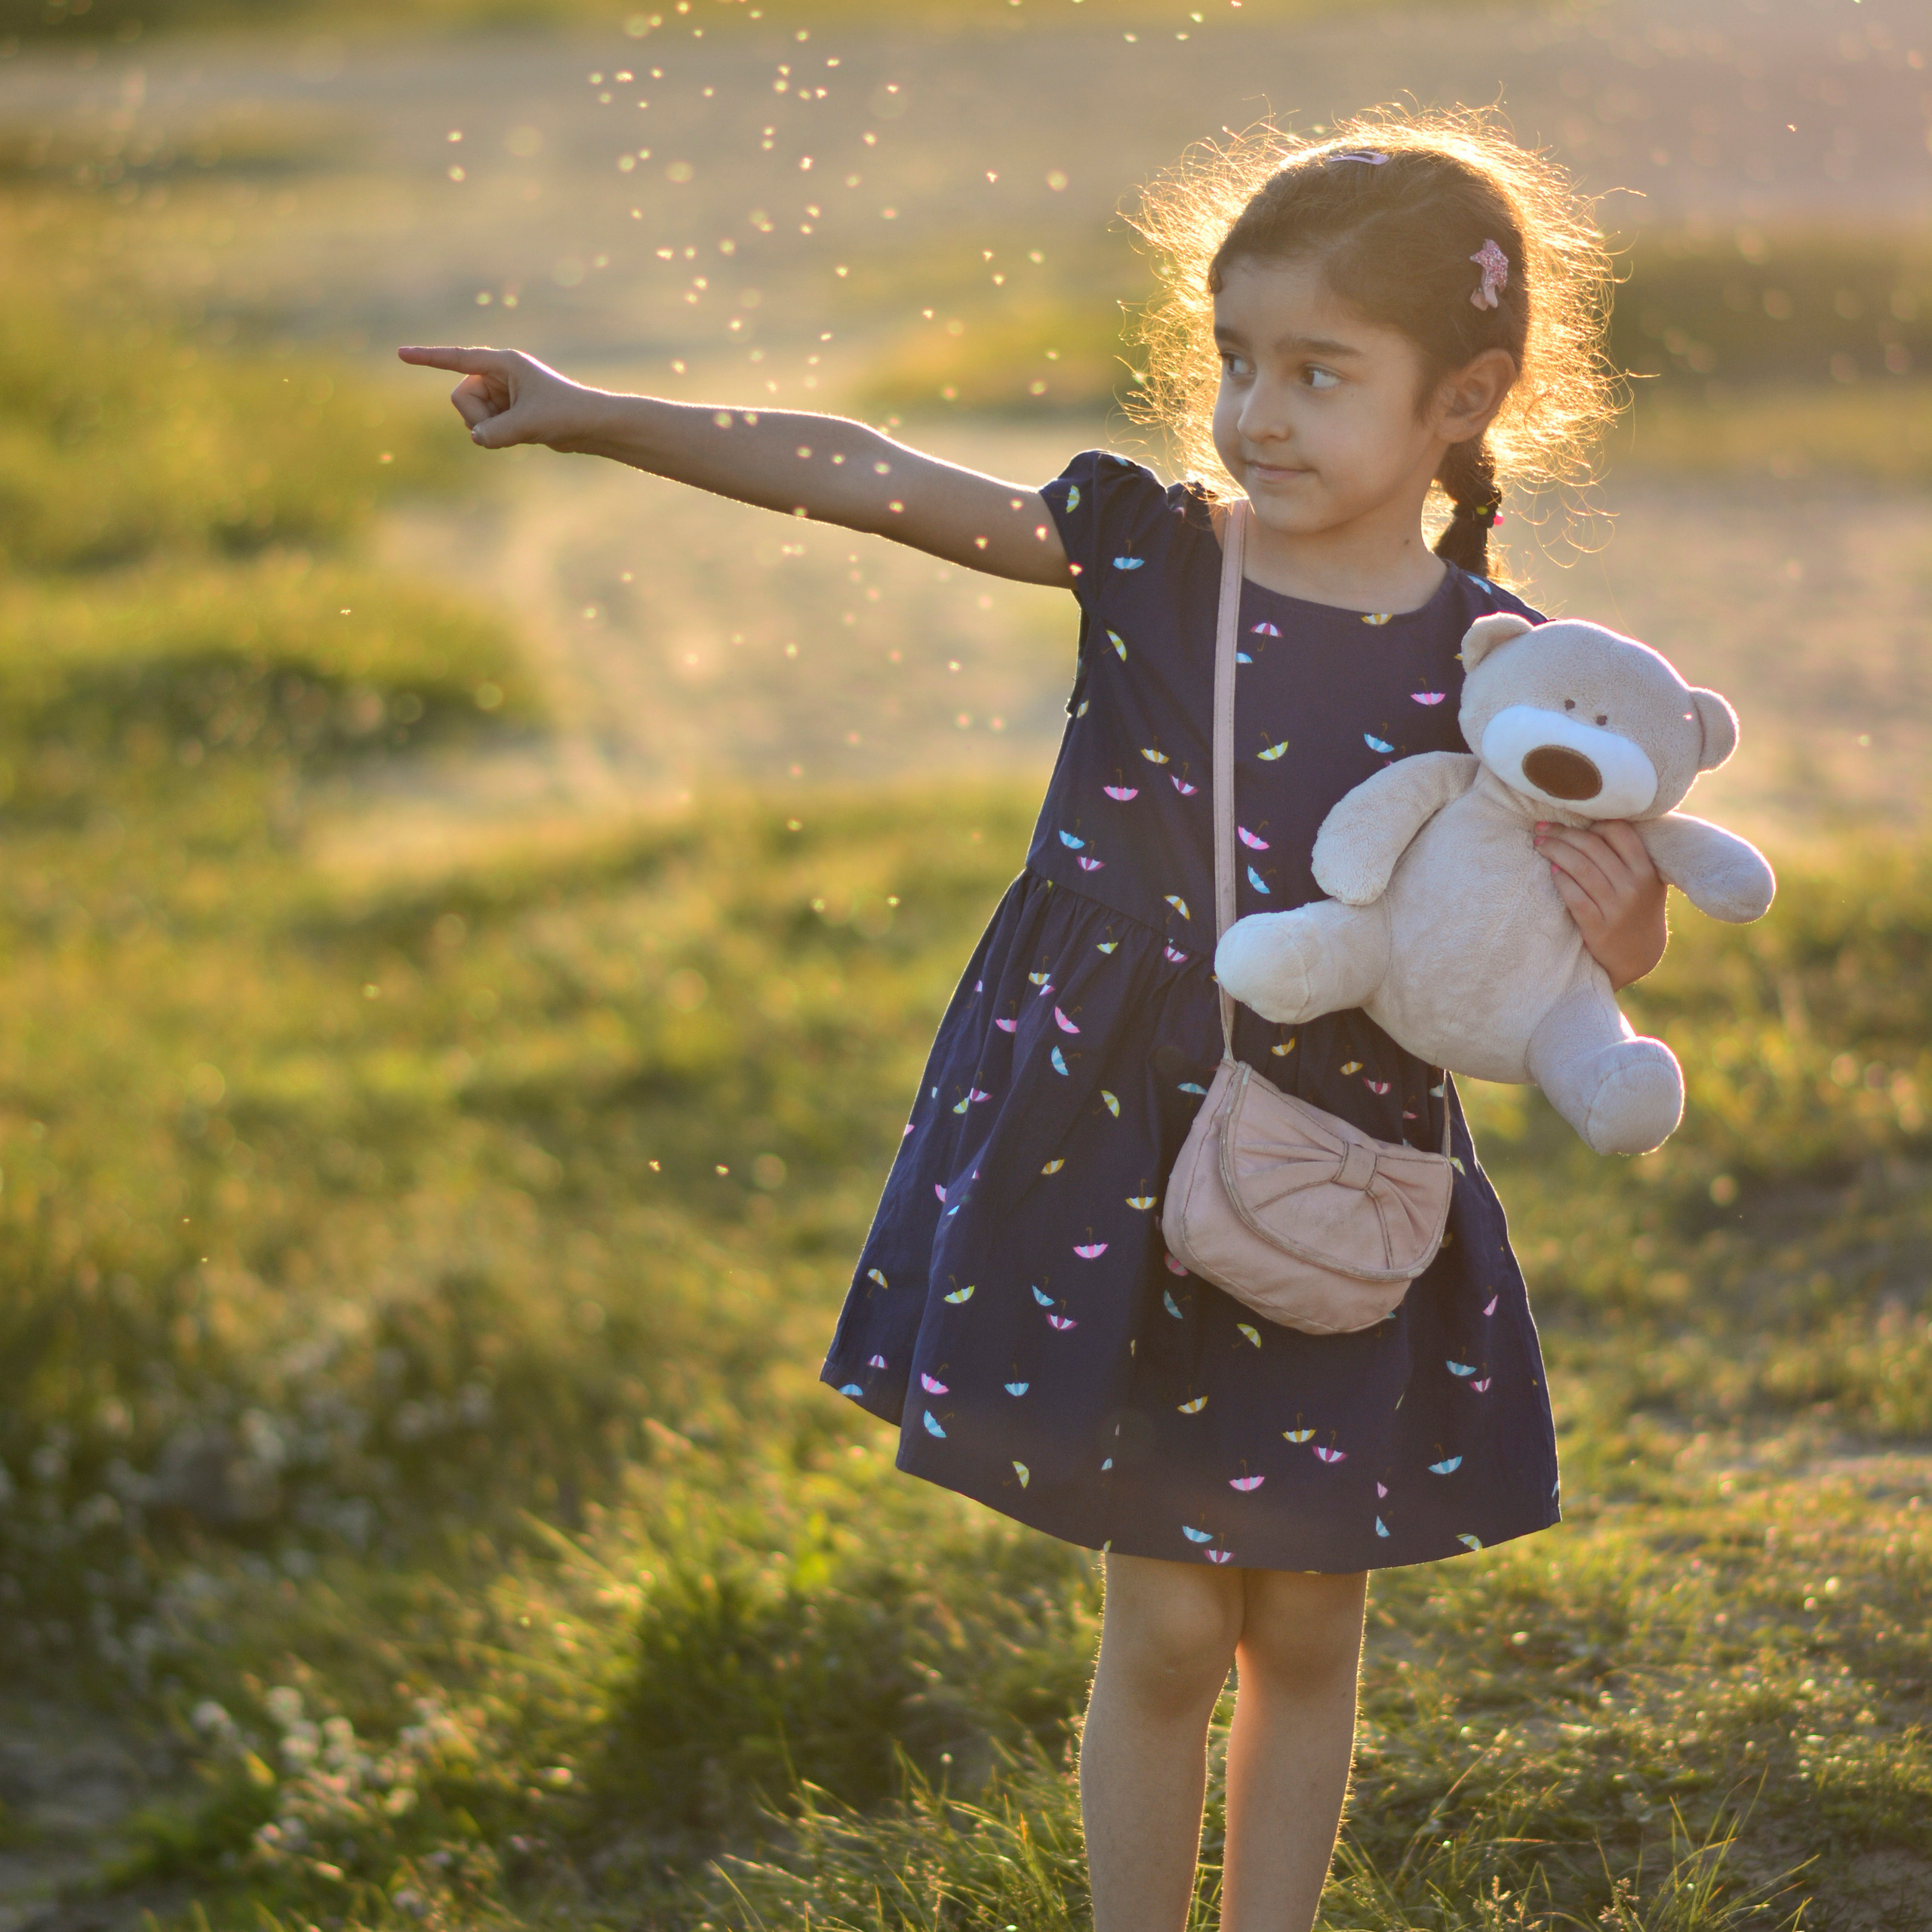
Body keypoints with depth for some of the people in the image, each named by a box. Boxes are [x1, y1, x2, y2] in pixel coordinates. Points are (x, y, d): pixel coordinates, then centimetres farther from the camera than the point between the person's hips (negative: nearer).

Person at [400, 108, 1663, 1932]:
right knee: (1166, 1627, 7)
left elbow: (1577, 950, -3)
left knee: (1303, 1631, 13)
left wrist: (1621, 919, -27)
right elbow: (862, 477, -1)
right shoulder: (1140, 548, -5)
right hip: (1107, 1175, 0)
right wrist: (599, 416, -2)